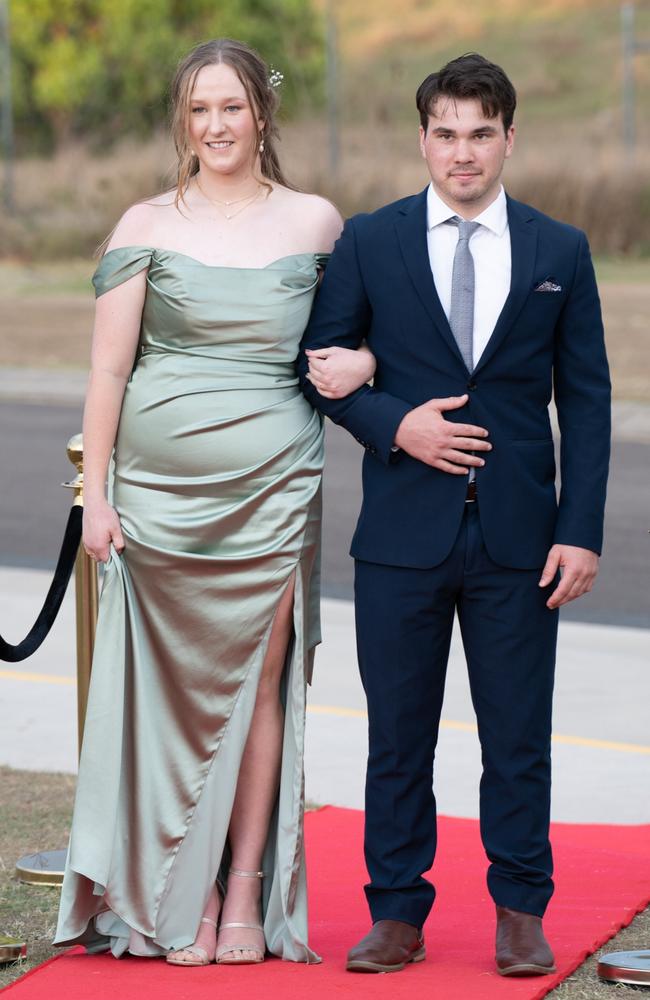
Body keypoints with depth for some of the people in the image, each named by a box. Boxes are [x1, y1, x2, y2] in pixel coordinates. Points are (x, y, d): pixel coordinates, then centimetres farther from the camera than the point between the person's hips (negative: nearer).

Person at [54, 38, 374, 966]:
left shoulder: (316, 222, 6)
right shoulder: (147, 226, 3)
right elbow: (108, 367, 2)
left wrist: (360, 360, -6)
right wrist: (94, 491, -3)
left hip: (273, 488, 0)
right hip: (160, 488, 0)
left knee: (257, 682, 2)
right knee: (175, 683, 2)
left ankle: (245, 892, 9)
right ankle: (183, 894, 10)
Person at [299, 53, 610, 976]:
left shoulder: (560, 253, 5)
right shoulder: (369, 242, 3)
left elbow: (586, 399, 4)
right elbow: (321, 361, 6)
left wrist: (580, 532, -4)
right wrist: (394, 424, -12)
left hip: (518, 537, 0)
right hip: (404, 532, 0)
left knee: (518, 735, 5)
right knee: (399, 735, 7)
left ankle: (521, 912, 17)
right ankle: (398, 914, 17)